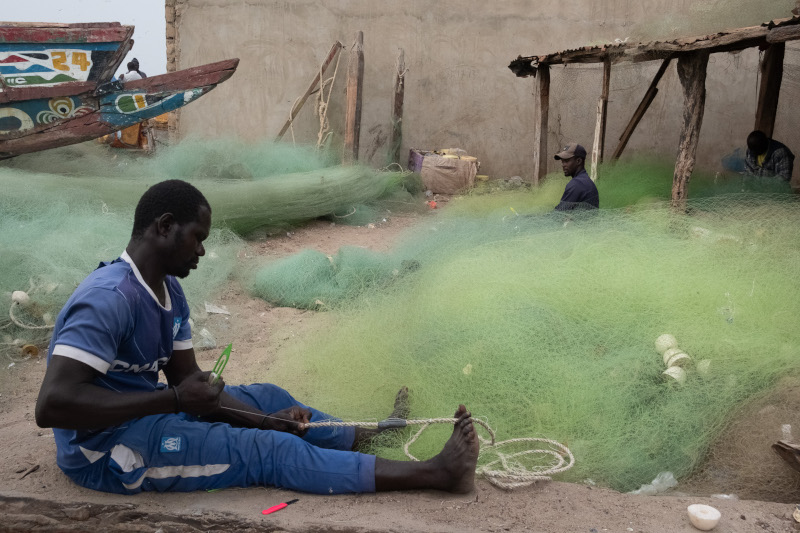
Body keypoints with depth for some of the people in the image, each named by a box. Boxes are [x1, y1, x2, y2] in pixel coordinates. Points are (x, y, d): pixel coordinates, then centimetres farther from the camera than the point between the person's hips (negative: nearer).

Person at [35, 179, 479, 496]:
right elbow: (52, 404, -32)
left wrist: (266, 419, -8)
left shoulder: (168, 291, 5)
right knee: (269, 452, -15)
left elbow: (188, 381, 5)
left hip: (145, 412, 10)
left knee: (267, 397, 13)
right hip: (107, 449, -10)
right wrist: (173, 400, -29)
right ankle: (435, 474, -12)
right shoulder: (110, 298, -25)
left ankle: (364, 436, 33)